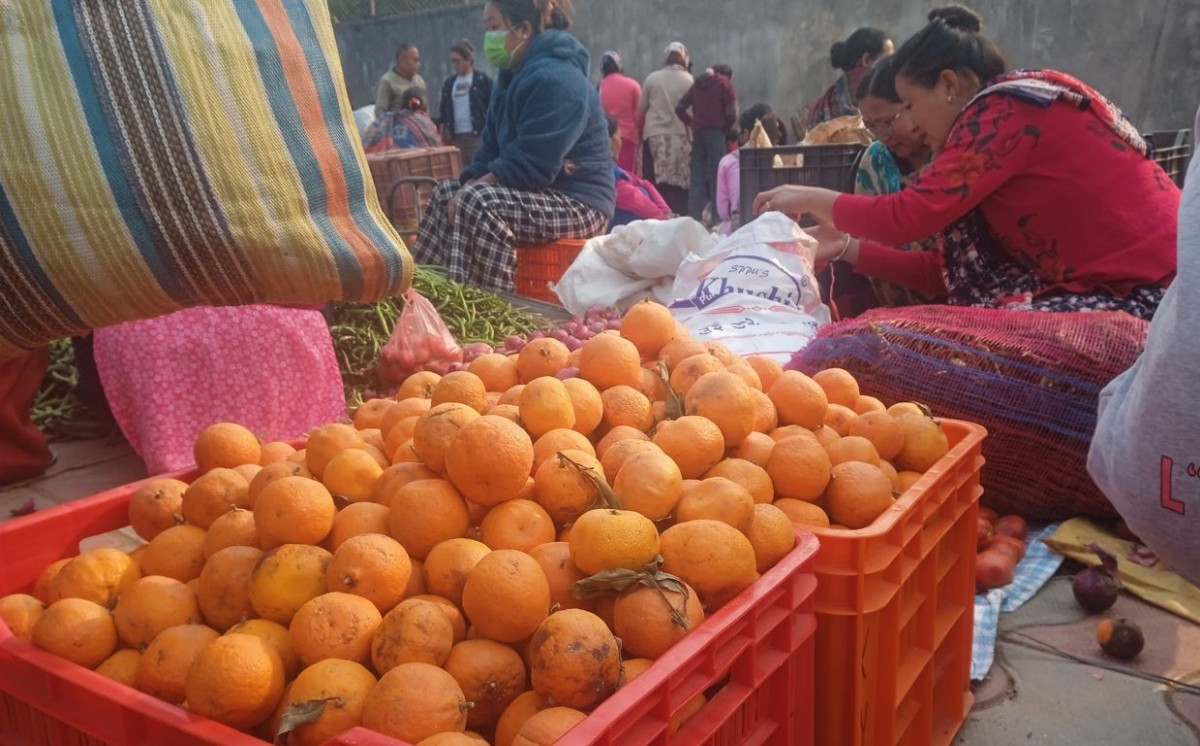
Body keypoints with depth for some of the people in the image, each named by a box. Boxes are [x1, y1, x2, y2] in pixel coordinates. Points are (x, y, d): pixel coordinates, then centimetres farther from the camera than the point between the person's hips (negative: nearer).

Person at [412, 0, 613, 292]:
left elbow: (531, 166, -26)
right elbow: (492, 149, 13)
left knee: (478, 202, -30)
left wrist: (470, 190, -19)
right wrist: (466, 186, -5)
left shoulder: (554, 78, -20)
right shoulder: (515, 75, 14)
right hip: (542, 194, 11)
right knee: (447, 193, 7)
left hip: (577, 203, -10)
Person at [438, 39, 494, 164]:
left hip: (478, 135, -5)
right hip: (456, 137, 5)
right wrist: (444, 134, 10)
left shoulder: (483, 80, 0)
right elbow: (443, 111, 17)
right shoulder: (449, 83, 13)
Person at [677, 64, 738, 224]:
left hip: (697, 132, 5)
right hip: (716, 132, -5)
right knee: (717, 176, -5)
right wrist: (727, 130, 6)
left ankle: (694, 217, 1)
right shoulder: (725, 83, 3)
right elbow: (732, 114, -8)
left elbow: (679, 108, 11)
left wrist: (692, 123, 11)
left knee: (697, 178, 4)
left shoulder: (697, 83, 18)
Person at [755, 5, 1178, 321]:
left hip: (1146, 299, -9)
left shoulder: (1003, 113, -12)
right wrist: (848, 248, 13)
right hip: (1117, 287, 9)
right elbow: (952, 273, 13)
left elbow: (906, 217, -17)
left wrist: (812, 199, -2)